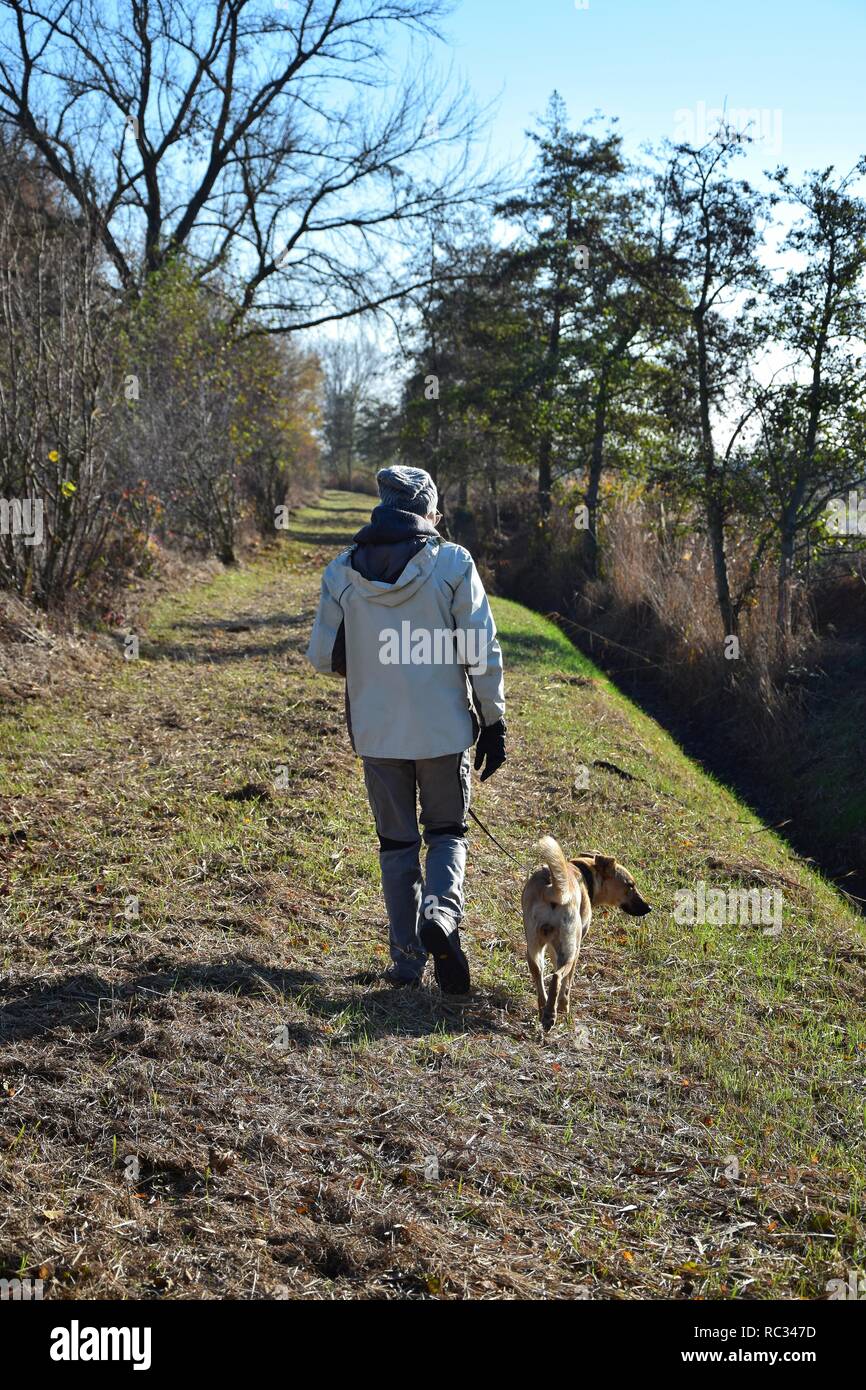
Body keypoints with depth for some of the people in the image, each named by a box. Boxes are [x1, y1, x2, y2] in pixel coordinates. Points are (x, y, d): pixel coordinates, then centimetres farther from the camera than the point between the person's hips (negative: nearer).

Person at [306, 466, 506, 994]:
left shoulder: (342, 572, 0)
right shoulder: (452, 563, -7)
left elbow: (323, 656, 4)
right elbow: (482, 651, -8)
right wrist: (494, 721, -1)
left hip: (377, 731, 2)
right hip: (444, 729, -2)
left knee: (397, 842, 14)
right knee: (447, 831, 14)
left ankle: (407, 959, 16)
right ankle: (442, 912, -13)